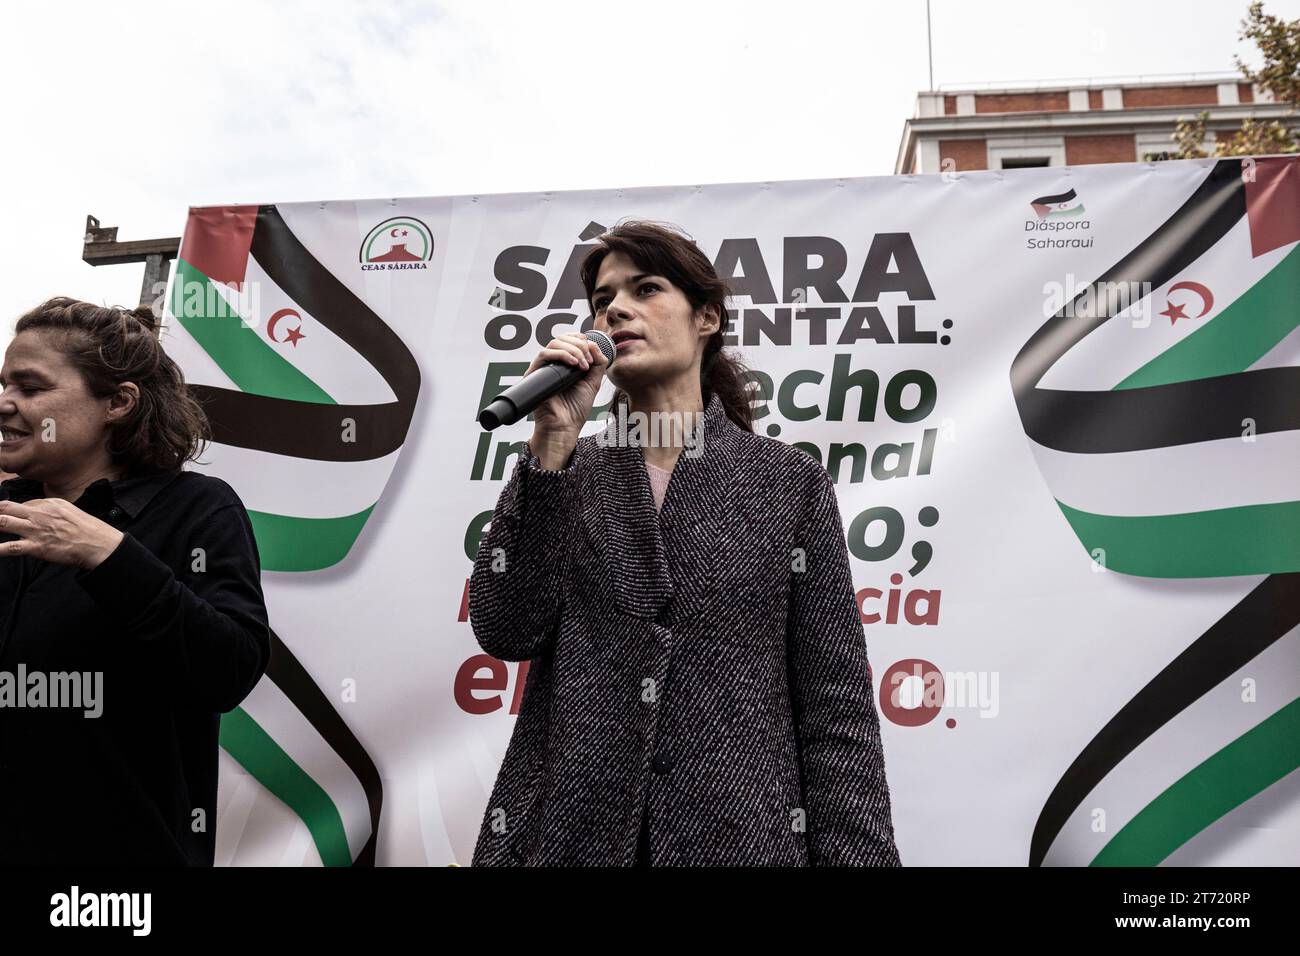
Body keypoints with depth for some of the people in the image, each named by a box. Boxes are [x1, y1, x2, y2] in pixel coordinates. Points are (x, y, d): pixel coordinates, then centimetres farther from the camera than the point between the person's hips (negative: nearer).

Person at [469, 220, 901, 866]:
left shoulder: (790, 482, 0)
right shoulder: (564, 473, 5)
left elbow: (835, 705, -2)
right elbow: (506, 630, -10)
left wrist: (854, 854, -7)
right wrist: (553, 436, -12)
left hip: (741, 834, -1)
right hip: (568, 832, 2)